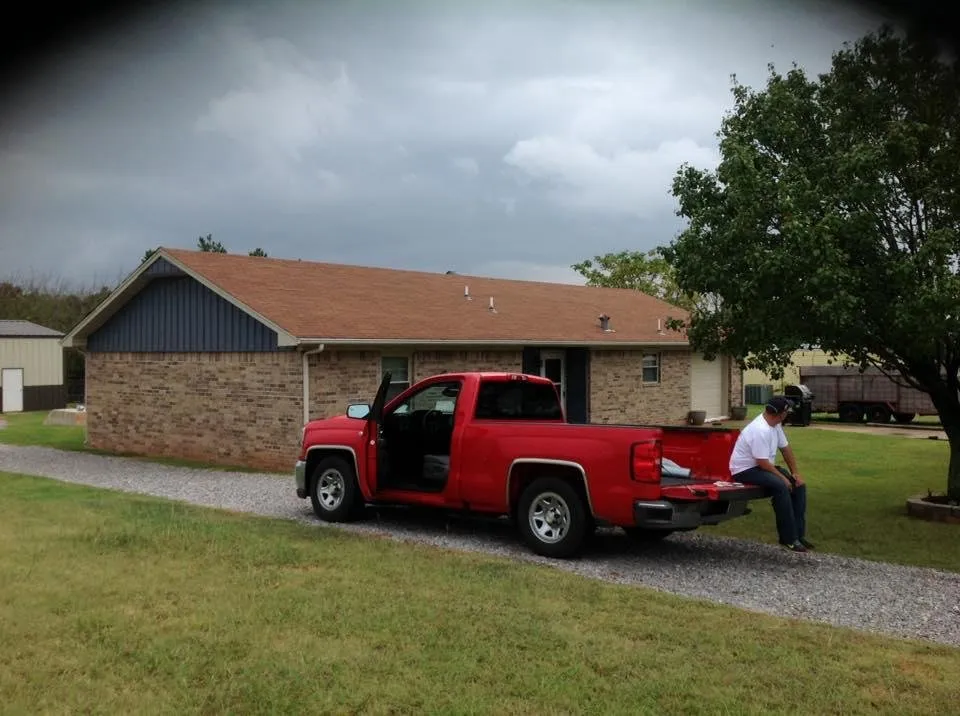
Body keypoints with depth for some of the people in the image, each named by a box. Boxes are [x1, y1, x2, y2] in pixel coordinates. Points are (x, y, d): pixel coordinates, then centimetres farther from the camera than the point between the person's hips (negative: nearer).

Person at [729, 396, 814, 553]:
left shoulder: (775, 424, 2)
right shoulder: (760, 430, -28)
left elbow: (786, 448, 10)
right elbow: (762, 462, -27)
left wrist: (795, 473, 4)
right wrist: (782, 477, -19)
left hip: (763, 466, 10)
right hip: (745, 470, -10)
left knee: (798, 485, -2)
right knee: (781, 486, -31)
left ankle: (798, 534, 2)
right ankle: (788, 538, -22)